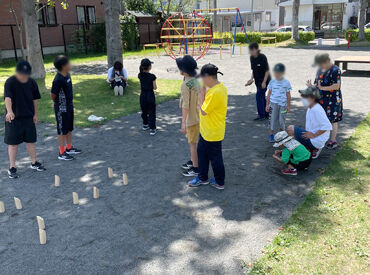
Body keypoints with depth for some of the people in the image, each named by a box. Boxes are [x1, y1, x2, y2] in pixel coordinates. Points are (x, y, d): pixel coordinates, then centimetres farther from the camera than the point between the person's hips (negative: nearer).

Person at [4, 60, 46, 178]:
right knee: (13, 143, 4)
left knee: (31, 140, 13)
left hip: (29, 117, 4)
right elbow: (7, 98, -31)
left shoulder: (32, 82, 0)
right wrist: (9, 111, -48)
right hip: (14, 118, -4)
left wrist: (35, 114, 11)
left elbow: (35, 99, 10)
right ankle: (12, 168, 14)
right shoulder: (10, 82, -16)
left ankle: (34, 163, 29)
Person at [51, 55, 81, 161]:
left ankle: (69, 148, 34)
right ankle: (62, 153, 12)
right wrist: (58, 103, 1)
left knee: (69, 129, 19)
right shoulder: (58, 80, -24)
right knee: (62, 131, 2)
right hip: (61, 109, -8)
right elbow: (53, 94, -17)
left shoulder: (67, 75, 3)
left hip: (69, 107, 8)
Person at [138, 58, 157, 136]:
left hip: (142, 95, 5)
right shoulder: (152, 76, -18)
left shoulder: (140, 75, -4)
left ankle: (145, 125, 38)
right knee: (151, 113, 3)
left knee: (144, 111, 21)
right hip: (150, 95, -5)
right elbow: (155, 88, -11)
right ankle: (152, 129, 4)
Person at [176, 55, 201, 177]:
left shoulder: (186, 84, -24)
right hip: (197, 115, 9)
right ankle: (192, 161, 38)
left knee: (193, 143, 3)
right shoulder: (195, 80, 3)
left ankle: (195, 168, 14)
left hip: (192, 118, -9)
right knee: (191, 141, 23)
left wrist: (183, 122, -19)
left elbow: (185, 105, -24)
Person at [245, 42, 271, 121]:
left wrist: (264, 82, -19)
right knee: (262, 97, 12)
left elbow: (267, 70, -16)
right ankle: (266, 114, 22)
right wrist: (252, 79, 0)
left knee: (259, 96, -10)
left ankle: (261, 115, -2)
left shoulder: (262, 57, -19)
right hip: (258, 80, 7)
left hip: (264, 80, -7)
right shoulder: (252, 58, 2)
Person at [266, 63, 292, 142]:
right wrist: (267, 104, 6)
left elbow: (288, 95, 4)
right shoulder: (272, 82, -1)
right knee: (272, 119, 2)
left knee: (282, 120, 5)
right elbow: (269, 93, 6)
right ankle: (271, 134, 14)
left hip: (283, 104, 0)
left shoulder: (286, 82, -3)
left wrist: (288, 106, 5)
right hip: (273, 104, 1)